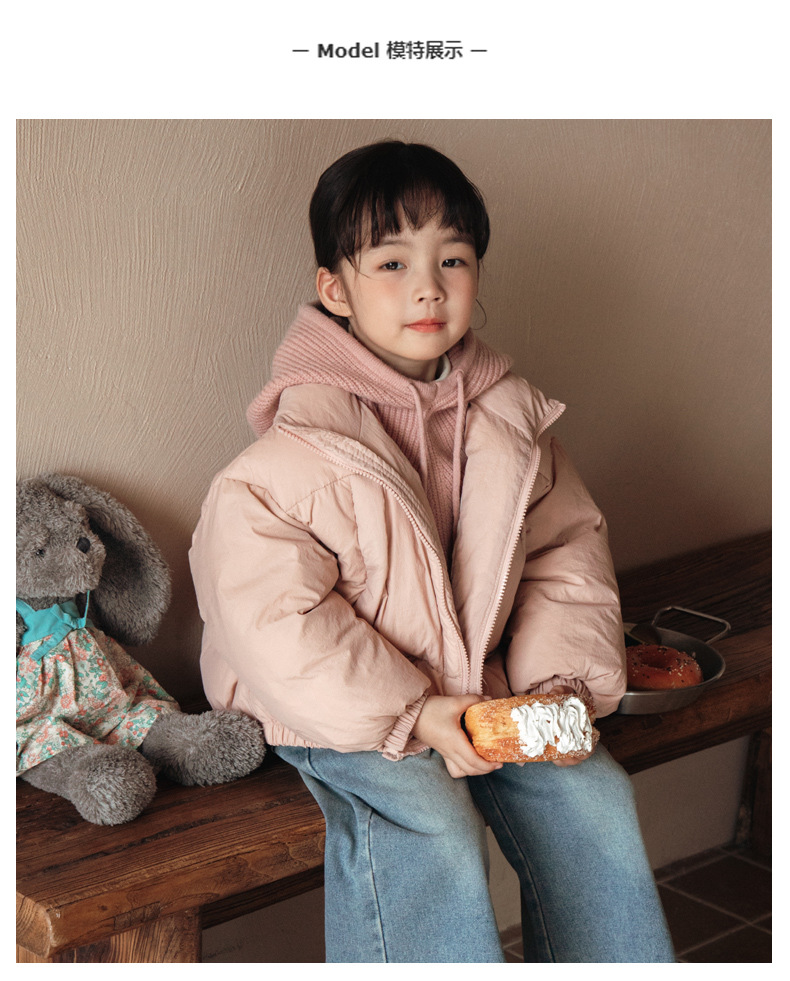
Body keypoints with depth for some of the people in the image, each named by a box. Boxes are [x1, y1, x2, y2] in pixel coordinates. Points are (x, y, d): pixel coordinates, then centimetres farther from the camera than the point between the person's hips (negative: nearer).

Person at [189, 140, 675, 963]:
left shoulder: (508, 416, 1)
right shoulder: (297, 449, -17)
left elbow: (566, 547, 7)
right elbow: (271, 618, -20)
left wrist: (563, 680, -8)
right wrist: (409, 713, -23)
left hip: (484, 689, 5)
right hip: (335, 710, -5)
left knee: (593, 799, -8)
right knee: (428, 835, -27)